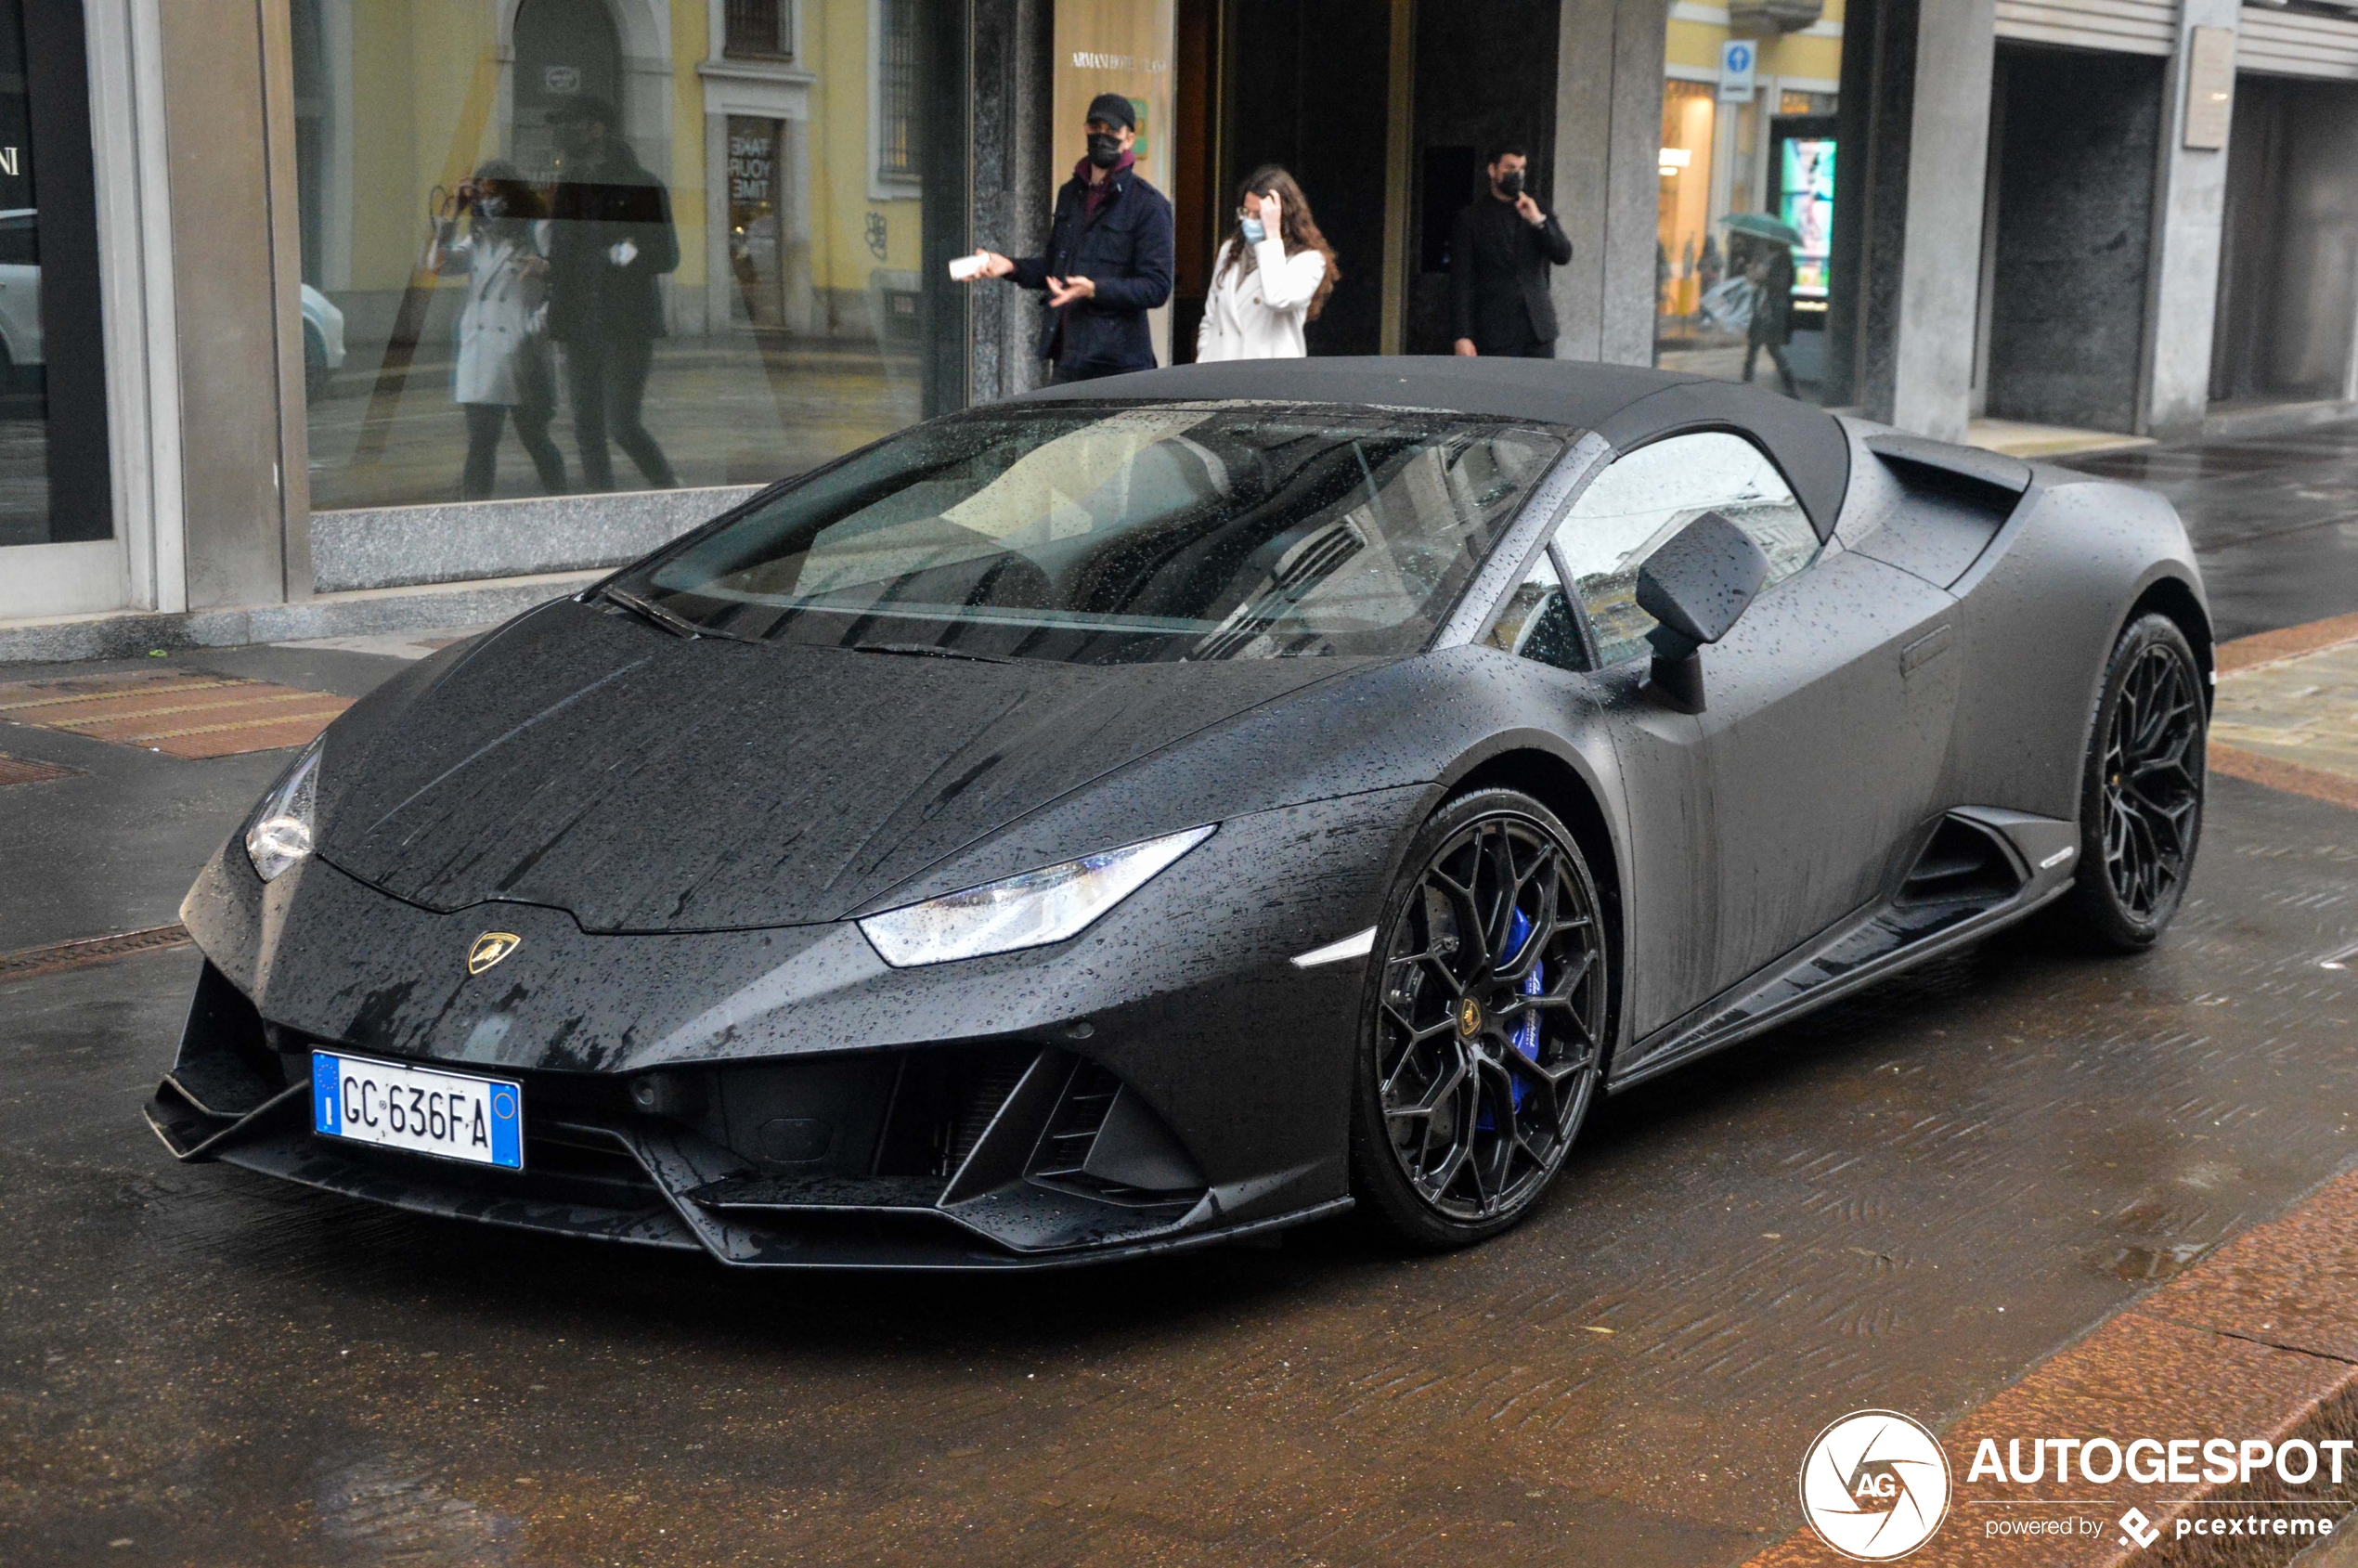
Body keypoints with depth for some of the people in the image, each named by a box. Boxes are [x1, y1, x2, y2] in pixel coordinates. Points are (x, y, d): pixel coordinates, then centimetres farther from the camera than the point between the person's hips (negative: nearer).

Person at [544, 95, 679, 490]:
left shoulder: (641, 186, -2)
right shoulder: (568, 186, 16)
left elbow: (667, 256, -5)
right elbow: (560, 254, 20)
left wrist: (628, 256, -23)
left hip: (628, 324, -6)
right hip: (582, 326, 6)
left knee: (621, 424, -12)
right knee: (587, 429, 3)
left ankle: (670, 491, 8)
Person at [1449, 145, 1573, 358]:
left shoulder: (1539, 212, 14)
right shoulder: (1471, 219, 3)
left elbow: (1564, 255, 5)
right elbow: (1461, 282, -1)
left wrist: (1538, 221, -9)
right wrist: (1462, 336, -9)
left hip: (1539, 328, 3)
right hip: (1496, 331, -3)